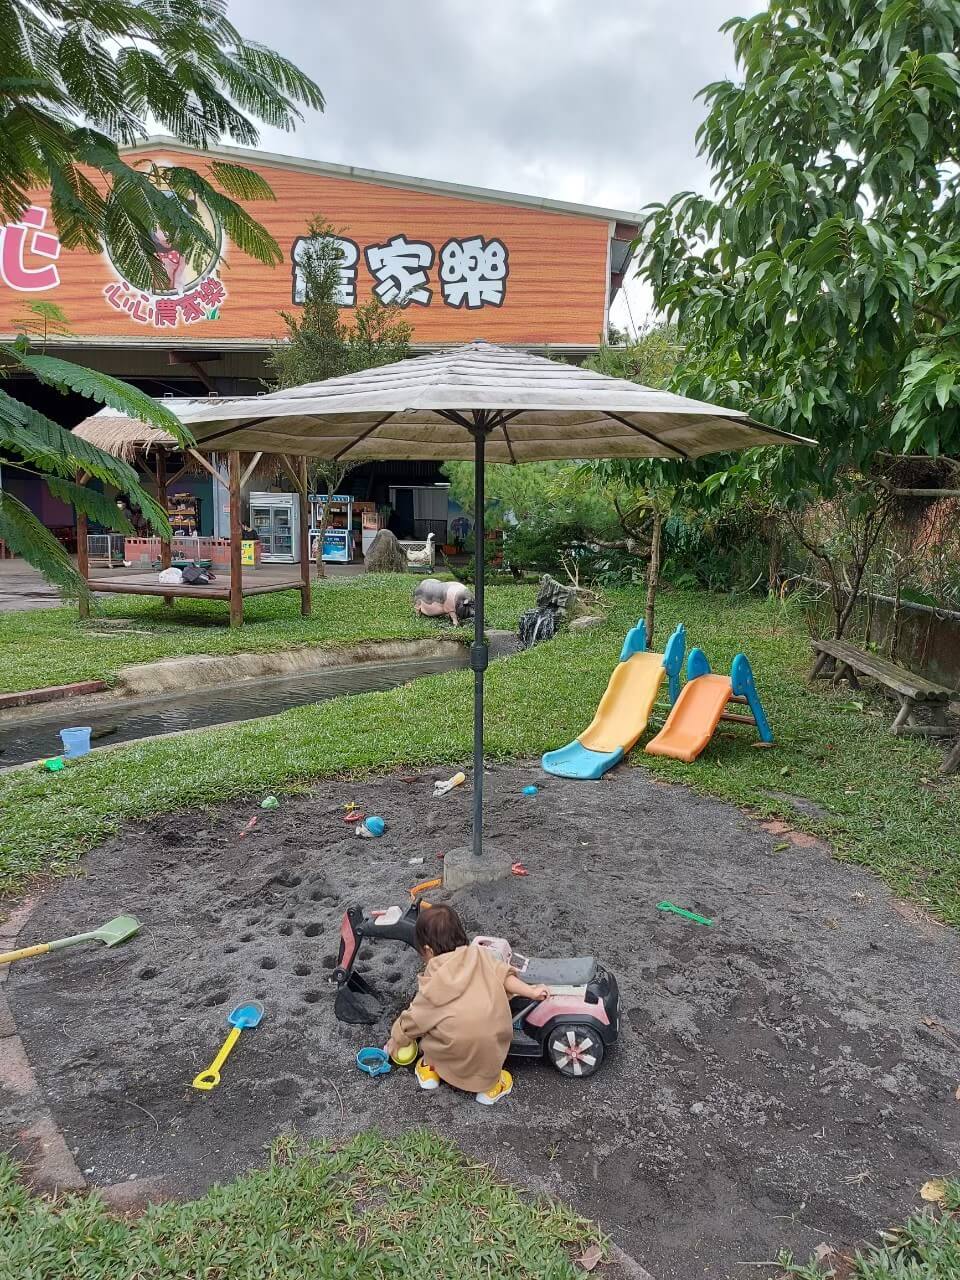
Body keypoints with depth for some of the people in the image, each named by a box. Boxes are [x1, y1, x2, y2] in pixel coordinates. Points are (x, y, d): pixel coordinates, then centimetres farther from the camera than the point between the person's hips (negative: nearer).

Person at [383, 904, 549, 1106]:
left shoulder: (432, 985, 0)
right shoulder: (481, 955, 3)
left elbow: (415, 1019, 9)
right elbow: (505, 976, -2)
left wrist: (396, 1040, 26)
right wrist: (532, 992, 8)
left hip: (457, 1055, -2)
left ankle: (430, 1067, 32)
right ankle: (491, 1085, 26)